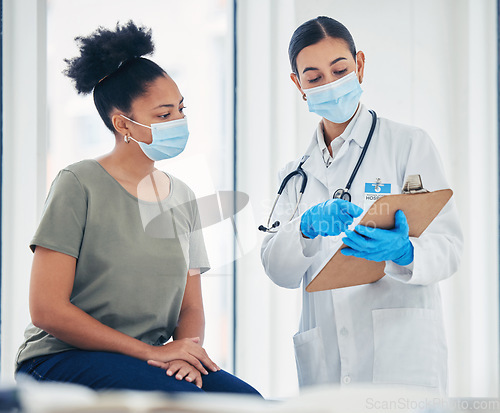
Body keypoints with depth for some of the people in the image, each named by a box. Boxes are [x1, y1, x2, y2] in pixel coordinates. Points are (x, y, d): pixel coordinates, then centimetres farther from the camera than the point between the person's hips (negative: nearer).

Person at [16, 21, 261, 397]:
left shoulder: (182, 197, 14)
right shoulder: (80, 185, -6)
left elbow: (191, 307, 15)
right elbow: (47, 310, -12)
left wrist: (188, 350, -10)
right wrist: (153, 351, -16)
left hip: (148, 361, 6)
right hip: (62, 358, -5)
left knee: (247, 402, -20)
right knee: (180, 397, -31)